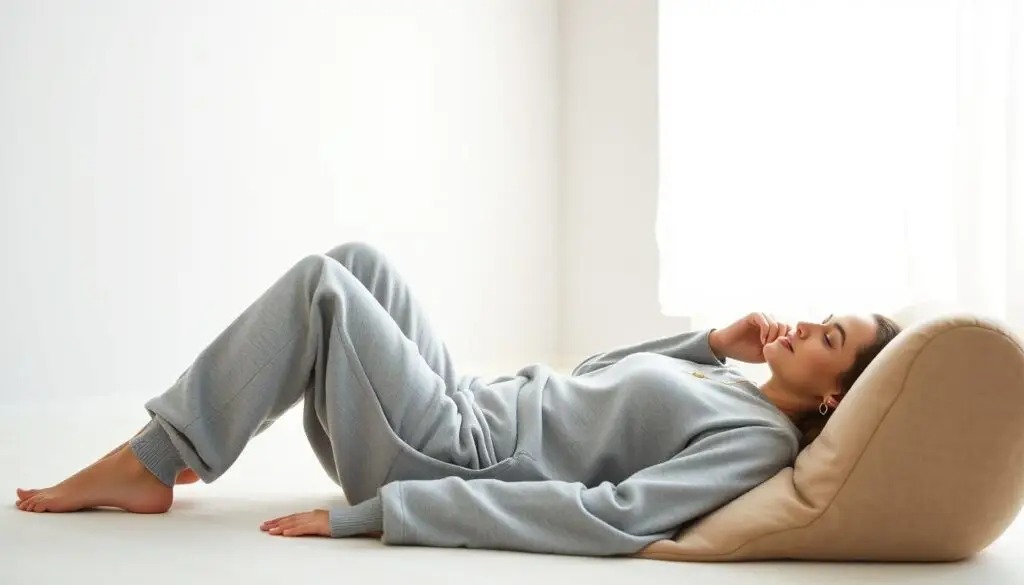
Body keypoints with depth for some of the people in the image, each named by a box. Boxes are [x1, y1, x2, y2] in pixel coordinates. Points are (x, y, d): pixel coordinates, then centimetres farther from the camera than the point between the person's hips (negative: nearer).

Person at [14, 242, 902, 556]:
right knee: (356, 262, 7)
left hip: (452, 457, -8)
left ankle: (149, 466, 1)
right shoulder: (726, 389, 10)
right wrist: (712, 343, 9)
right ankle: (166, 447, 11)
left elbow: (611, 518, -30)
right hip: (471, 406, 9)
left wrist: (367, 515, -31)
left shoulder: (757, 440, -18)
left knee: (322, 285, -10)